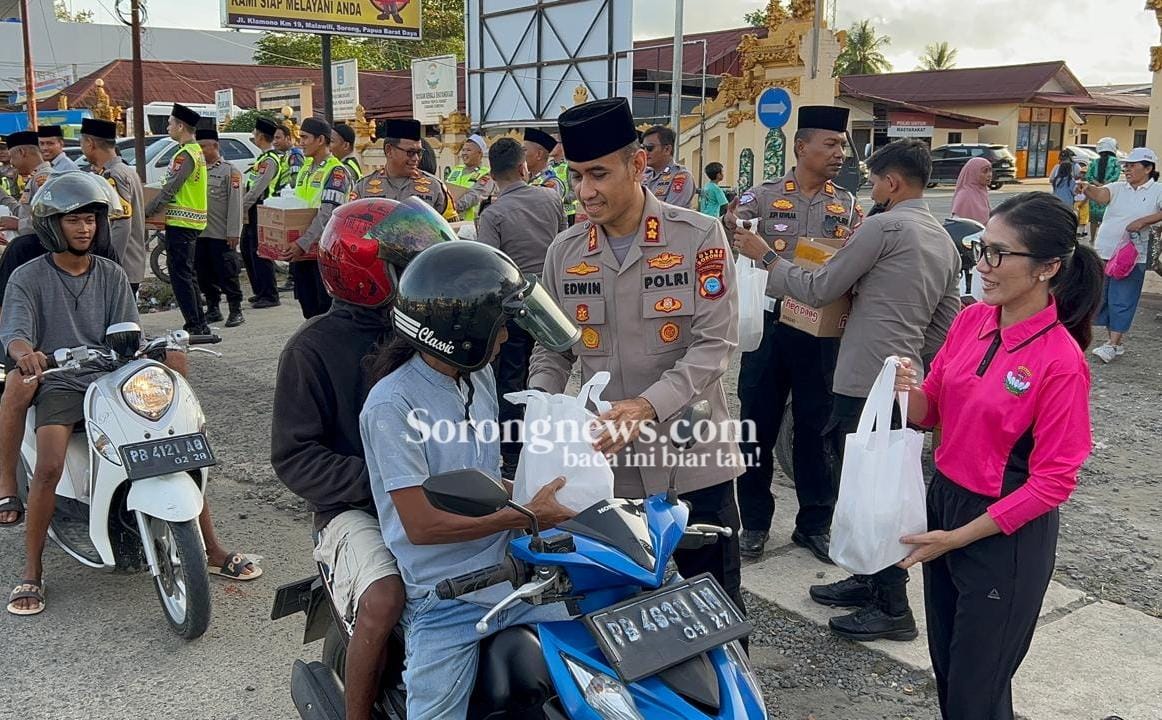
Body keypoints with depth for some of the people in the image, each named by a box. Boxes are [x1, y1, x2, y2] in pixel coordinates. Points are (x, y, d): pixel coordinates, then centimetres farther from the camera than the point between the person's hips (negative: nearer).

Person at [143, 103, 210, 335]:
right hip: (193, 221, 10)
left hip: (181, 222, -10)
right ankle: (200, 325, 18)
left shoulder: (185, 155, -16)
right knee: (187, 273, 15)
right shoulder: (197, 151, 16)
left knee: (179, 274, -6)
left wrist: (146, 212, -11)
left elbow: (169, 190, -19)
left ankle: (194, 326, -5)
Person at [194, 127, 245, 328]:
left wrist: (233, 233, -15)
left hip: (221, 234, -6)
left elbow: (235, 204, -9)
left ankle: (236, 311, 5)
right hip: (199, 232, 6)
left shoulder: (230, 171, -3)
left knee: (226, 274, -3)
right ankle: (213, 309, 21)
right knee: (204, 274, 10)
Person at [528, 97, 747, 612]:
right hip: (606, 463, 3)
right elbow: (552, 348, 10)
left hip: (693, 463, -3)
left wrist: (648, 405, -26)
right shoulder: (564, 252, 5)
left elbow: (714, 343, -13)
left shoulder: (699, 236, -7)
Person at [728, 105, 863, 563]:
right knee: (758, 425, 7)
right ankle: (755, 522, 21)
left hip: (821, 330, 2)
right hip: (769, 323, -1)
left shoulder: (849, 206, 7)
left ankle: (814, 523, 24)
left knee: (816, 428, 10)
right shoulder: (764, 196, -1)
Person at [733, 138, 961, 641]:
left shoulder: (884, 227, -12)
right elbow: (945, 328, 16)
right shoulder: (946, 242, 15)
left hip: (865, 384, -9)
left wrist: (766, 257, 2)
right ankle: (870, 581, 30)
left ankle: (893, 608, 6)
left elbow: (819, 290, -9)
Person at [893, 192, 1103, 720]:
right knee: (945, 668, 21)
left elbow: (1053, 481, -17)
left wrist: (961, 536, -16)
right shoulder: (971, 320, -2)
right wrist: (910, 393, -15)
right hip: (944, 497, 6)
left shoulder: (1061, 360, -21)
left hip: (1006, 529, -6)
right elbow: (932, 412, 8)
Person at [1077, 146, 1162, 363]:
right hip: (1103, 253, 5)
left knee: (1122, 301, -4)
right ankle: (1115, 341, 23)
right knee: (1102, 298, 11)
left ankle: (1112, 345, -1)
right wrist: (1087, 189, -33)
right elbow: (1101, 195, -13)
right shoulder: (1118, 187, 7)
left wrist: (1143, 221, -23)